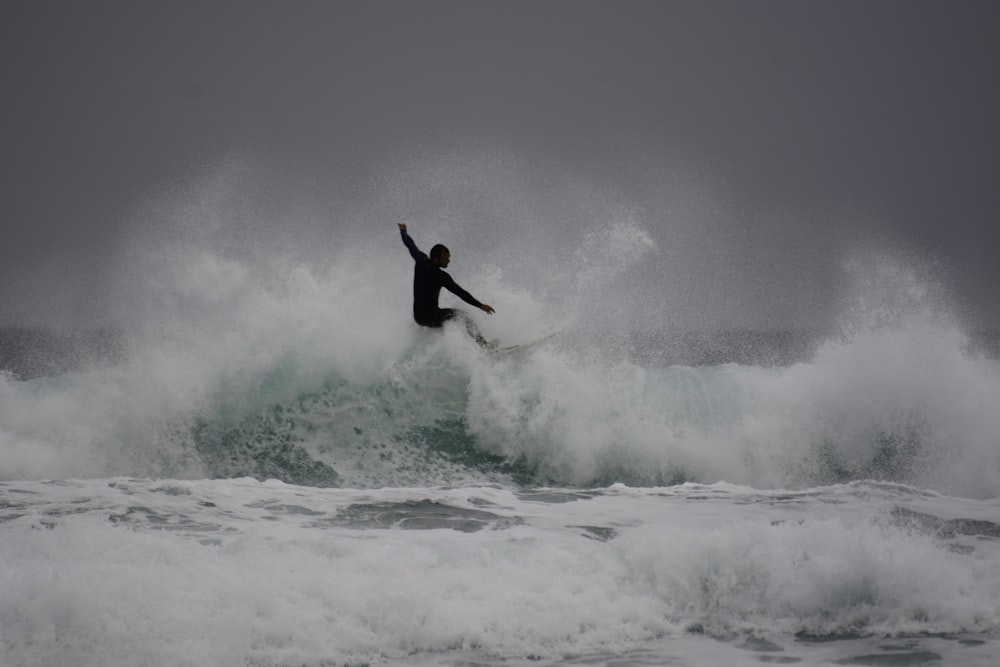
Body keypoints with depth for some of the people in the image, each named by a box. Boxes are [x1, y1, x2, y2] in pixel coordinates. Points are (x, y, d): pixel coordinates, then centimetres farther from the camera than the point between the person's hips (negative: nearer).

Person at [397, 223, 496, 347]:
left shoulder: (421, 261, -2)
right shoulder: (440, 276, -22)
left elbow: (411, 245, 18)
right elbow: (460, 293, -25)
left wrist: (403, 231, 37)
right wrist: (480, 305, -26)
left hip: (418, 317, 9)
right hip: (430, 318, -9)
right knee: (463, 318, -14)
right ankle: (482, 345, -24)